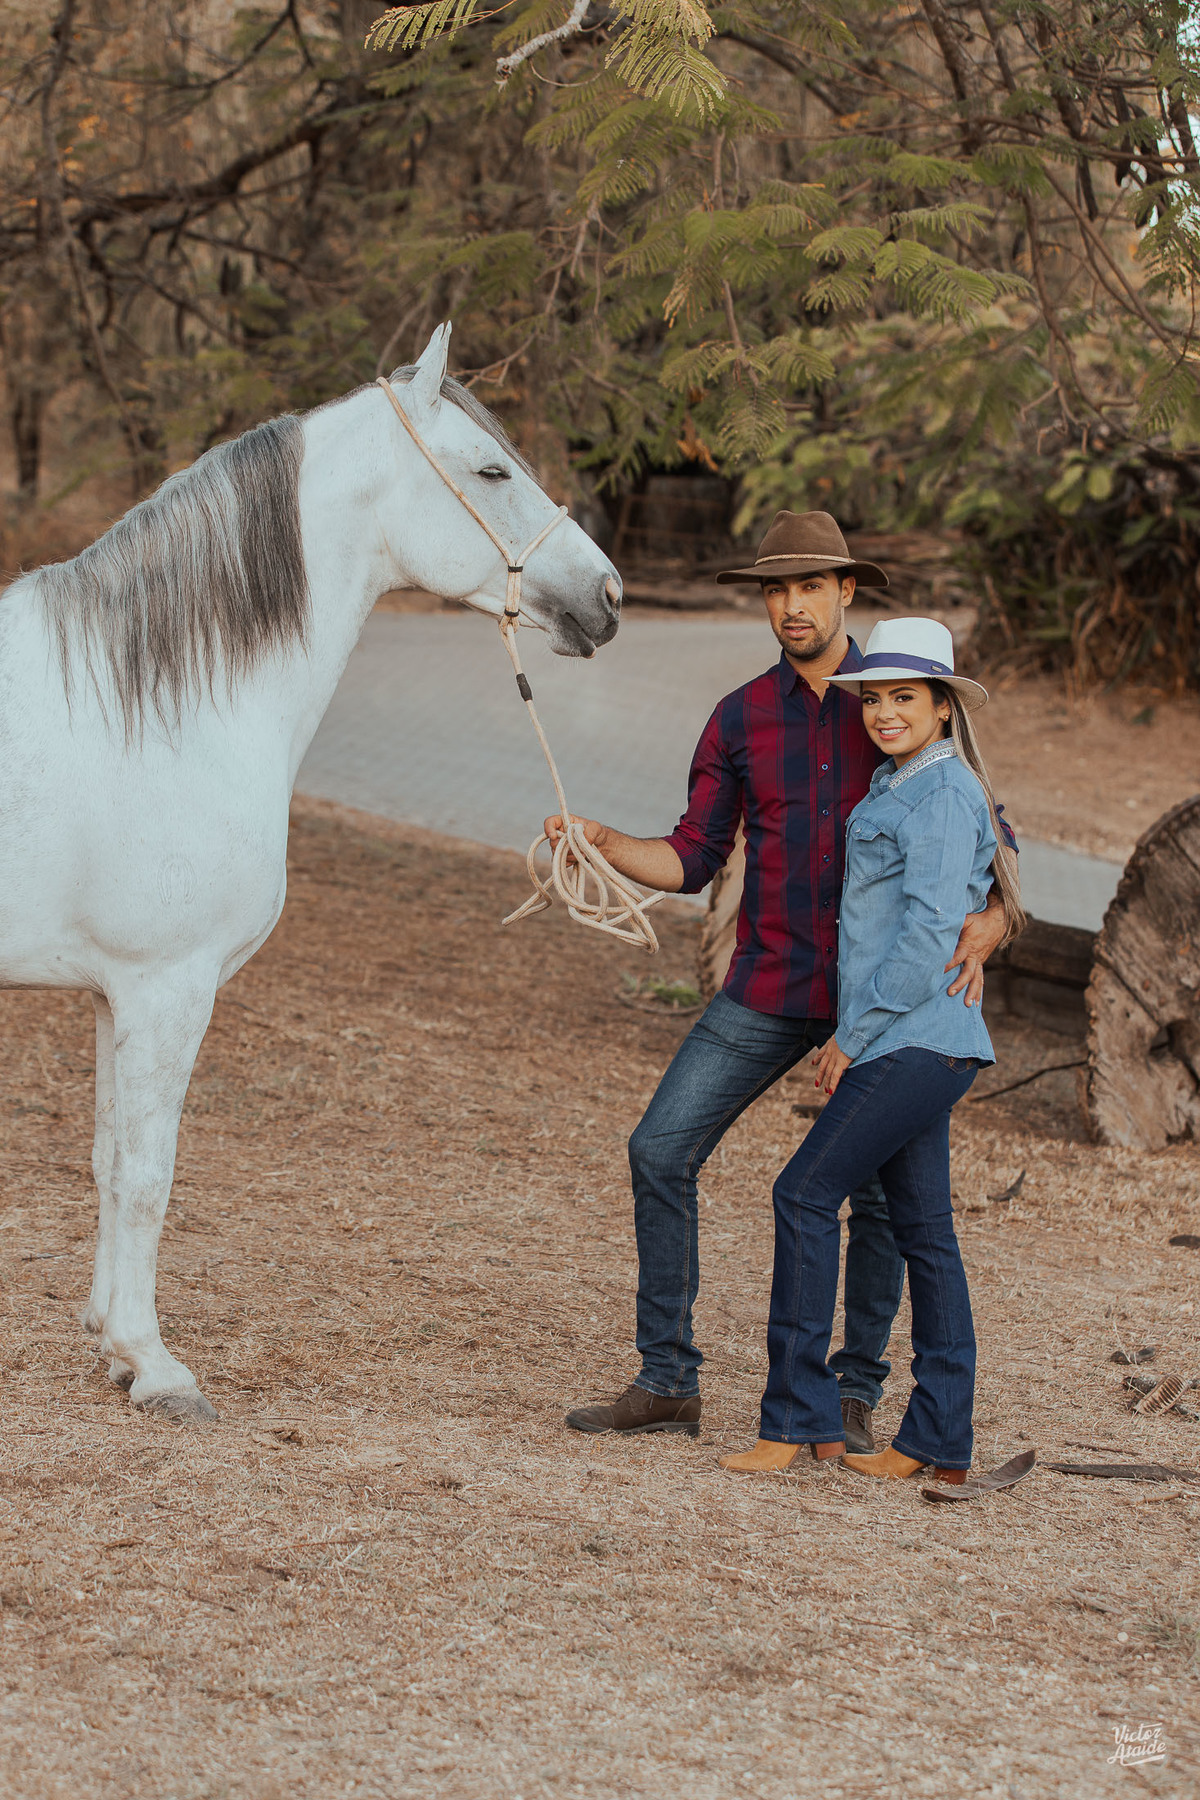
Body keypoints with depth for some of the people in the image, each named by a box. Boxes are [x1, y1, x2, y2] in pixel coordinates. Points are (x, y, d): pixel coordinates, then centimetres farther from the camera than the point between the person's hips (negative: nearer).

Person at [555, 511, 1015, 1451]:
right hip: (769, 993, 2)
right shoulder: (740, 719, 4)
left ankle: (855, 1395, 17)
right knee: (661, 1152, -5)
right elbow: (693, 861, 5)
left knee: (882, 1192, 0)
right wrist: (600, 840, -11)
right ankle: (667, 1382, 4)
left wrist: (986, 923, -21)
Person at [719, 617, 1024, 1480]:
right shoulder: (895, 787, 16)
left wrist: (854, 1036, -15)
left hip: (917, 1041, -9)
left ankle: (796, 1415, -5)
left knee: (807, 1194, -9)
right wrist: (851, 1035, 20)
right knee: (922, 1227, 9)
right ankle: (940, 1441, 12)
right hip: (908, 1042, 9)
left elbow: (929, 935, -19)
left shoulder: (944, 795, -13)